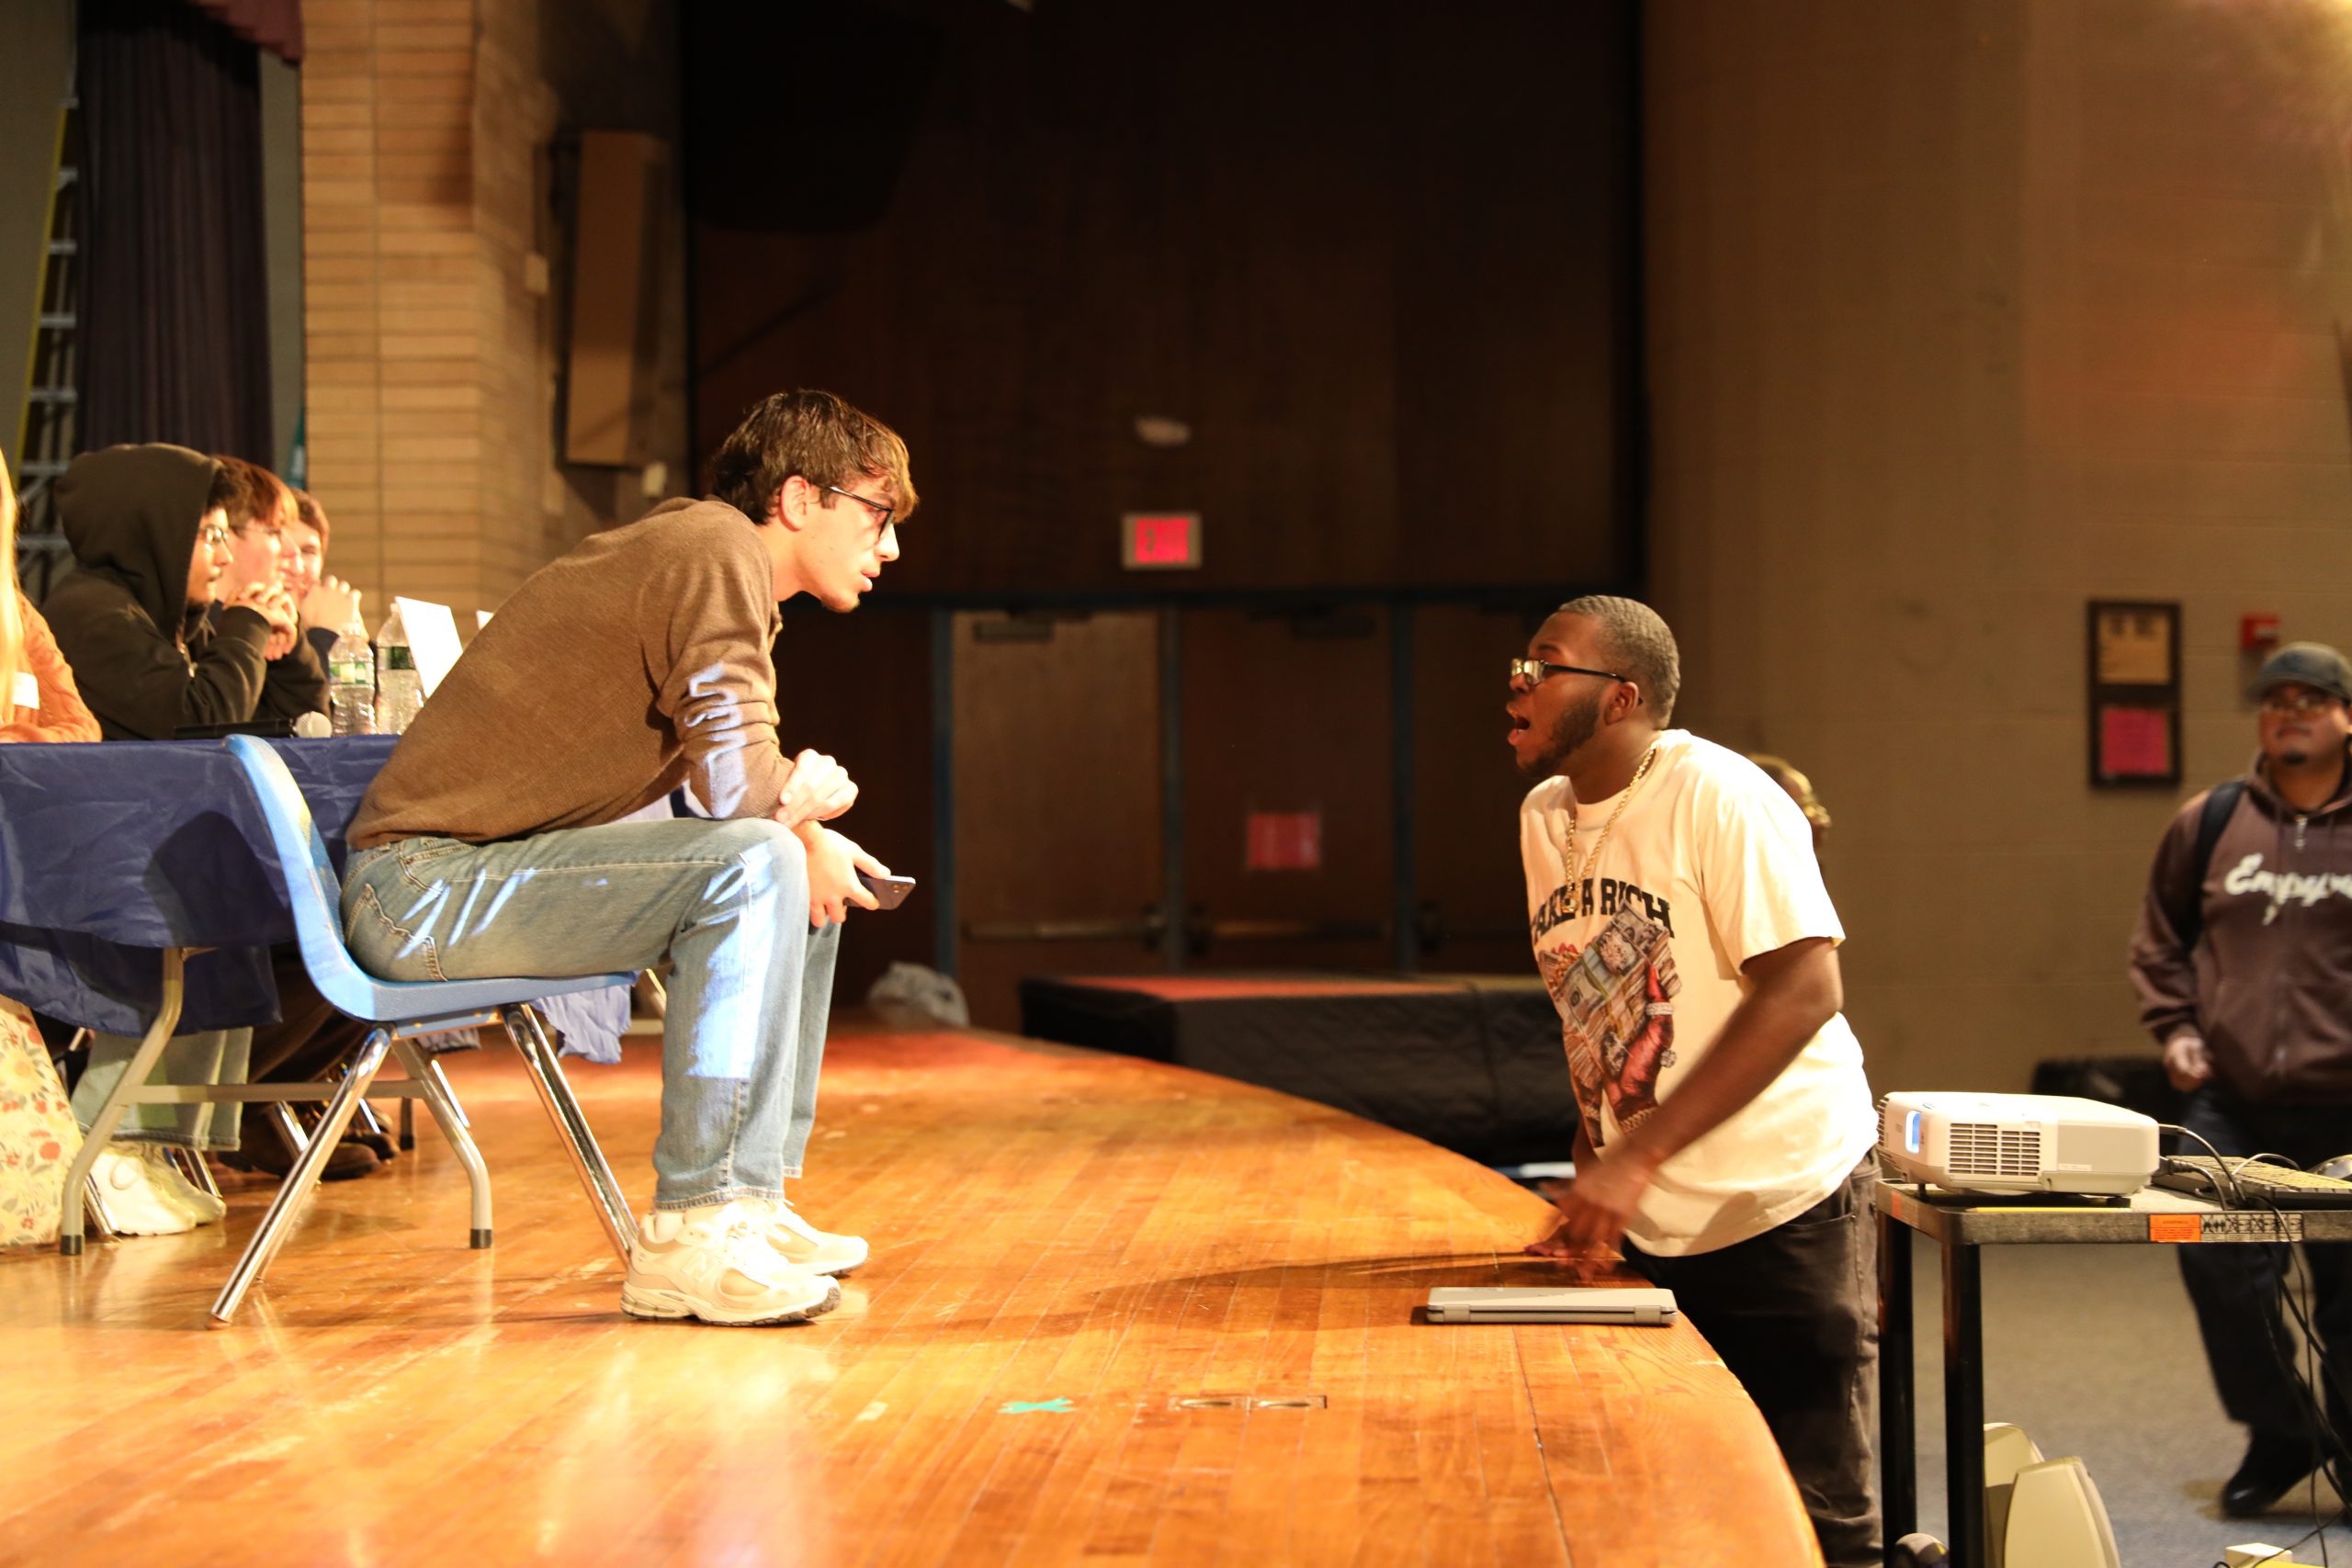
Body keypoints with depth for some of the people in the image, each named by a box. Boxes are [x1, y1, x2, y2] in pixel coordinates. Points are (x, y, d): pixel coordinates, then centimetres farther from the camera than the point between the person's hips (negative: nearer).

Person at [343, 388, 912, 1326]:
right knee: (756, 863, -26)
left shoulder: (700, 551, 18)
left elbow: (731, 786, 20)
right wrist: (808, 805, -3)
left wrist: (804, 825, 0)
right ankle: (690, 1236, -25)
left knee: (811, 869, 15)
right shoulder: (713, 551, -14)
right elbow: (737, 782, -25)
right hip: (424, 887, -11)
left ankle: (749, 1197, 14)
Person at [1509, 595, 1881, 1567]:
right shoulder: (1546, 817, 8)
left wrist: (1636, 1159, -28)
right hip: (1646, 1228, 7)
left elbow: (1803, 990, -24)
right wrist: (1590, 1172, 8)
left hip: (1782, 1203, -7)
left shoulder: (1717, 796, -16)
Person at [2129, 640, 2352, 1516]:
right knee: (2216, 1258, -9)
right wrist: (2176, 1025, 5)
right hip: (2231, 1102, 2)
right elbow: (2159, 938, 19)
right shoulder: (2208, 822, 9)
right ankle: (2279, 1434, 10)